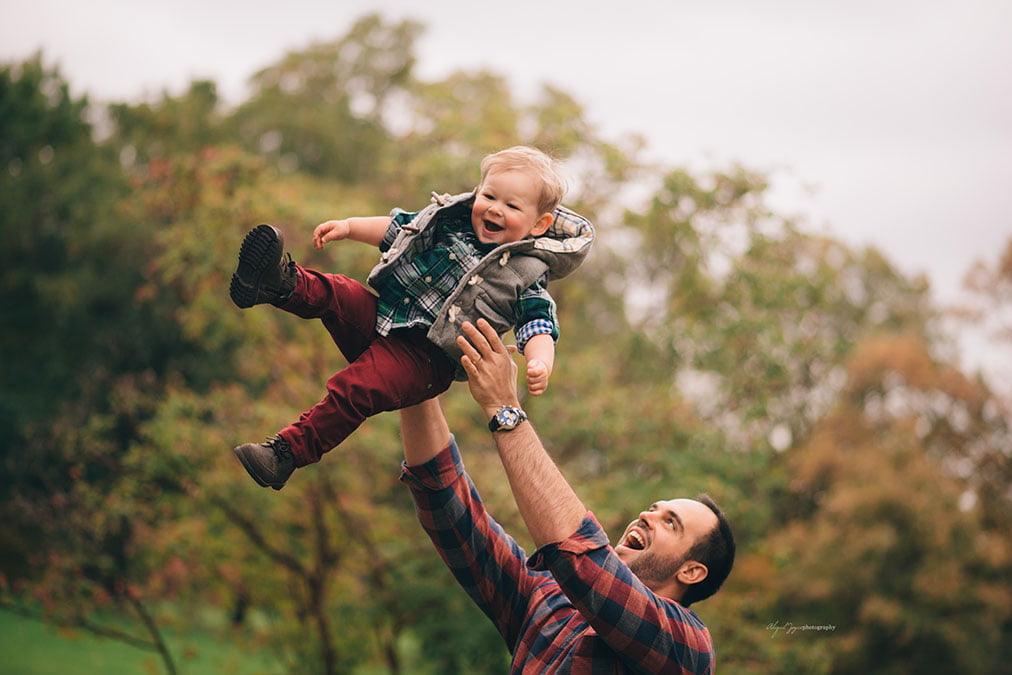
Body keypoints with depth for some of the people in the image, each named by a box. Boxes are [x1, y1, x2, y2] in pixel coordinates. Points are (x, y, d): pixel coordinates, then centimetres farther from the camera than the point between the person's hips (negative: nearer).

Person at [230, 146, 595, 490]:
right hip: (377, 316, 6)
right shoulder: (450, 223, 12)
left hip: (423, 357, -6)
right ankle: (283, 284, -45)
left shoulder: (525, 277, -4)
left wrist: (540, 364, -34)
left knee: (353, 390, -26)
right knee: (332, 293, -17)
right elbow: (396, 227, 23)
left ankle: (290, 451, -27)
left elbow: (538, 326, -13)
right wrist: (348, 227, 12)